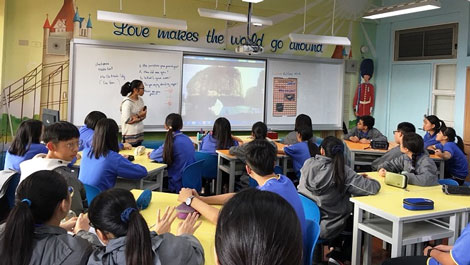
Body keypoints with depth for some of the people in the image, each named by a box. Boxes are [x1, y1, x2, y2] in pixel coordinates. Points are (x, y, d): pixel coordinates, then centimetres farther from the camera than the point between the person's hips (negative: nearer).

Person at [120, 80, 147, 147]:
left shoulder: (140, 100, 6)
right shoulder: (127, 102, -16)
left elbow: (144, 116, 9)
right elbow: (126, 120, -19)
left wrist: (135, 117, -10)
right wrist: (139, 115, -11)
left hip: (139, 133, 7)